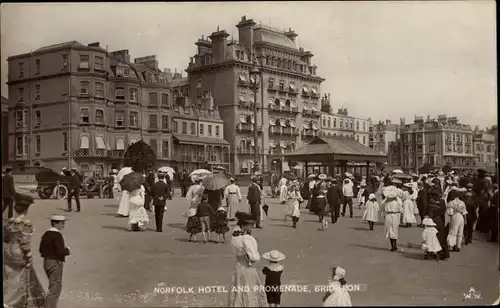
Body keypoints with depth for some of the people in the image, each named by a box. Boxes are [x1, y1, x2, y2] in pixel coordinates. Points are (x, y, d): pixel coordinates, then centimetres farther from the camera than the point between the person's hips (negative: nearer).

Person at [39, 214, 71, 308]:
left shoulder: (46, 234, 11)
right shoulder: (57, 235, -17)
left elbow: (41, 249, 15)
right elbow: (61, 251, -24)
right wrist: (67, 250, -5)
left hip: (47, 262, 10)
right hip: (55, 263, -10)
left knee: (58, 286, 21)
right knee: (54, 288, -4)